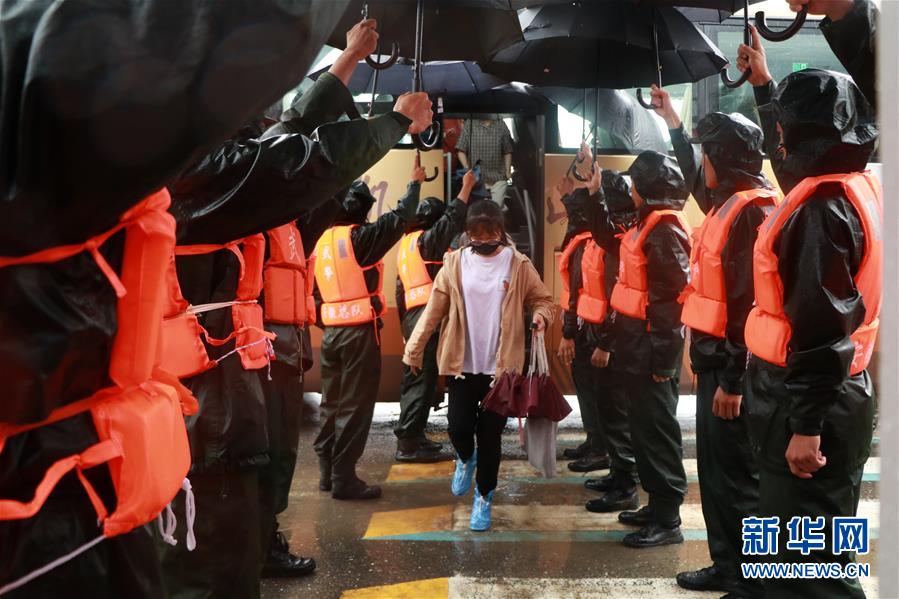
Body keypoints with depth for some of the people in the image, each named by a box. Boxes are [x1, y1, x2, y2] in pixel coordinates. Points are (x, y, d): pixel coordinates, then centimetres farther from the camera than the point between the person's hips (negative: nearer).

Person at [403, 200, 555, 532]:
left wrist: (541, 315, -20)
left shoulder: (519, 265, -3)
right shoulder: (455, 263, -1)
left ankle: (484, 497, 26)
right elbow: (434, 309, 0)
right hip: (462, 364, 1)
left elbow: (544, 299, 4)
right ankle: (466, 459, 37)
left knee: (490, 436, 5)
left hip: (501, 366, -1)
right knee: (458, 427, 0)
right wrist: (414, 349, -1)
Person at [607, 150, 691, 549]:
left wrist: (663, 355, -21)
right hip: (638, 343, 10)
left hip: (652, 347, -10)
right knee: (645, 426, 16)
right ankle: (657, 504, 28)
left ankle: (667, 520, 8)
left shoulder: (663, 228, -15)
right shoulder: (648, 223, 13)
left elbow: (674, 292, -21)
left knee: (656, 430, -2)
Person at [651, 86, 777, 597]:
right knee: (716, 469, 15)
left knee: (738, 477, -1)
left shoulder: (752, 210, -16)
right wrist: (675, 125, 43)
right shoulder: (730, 203, 11)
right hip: (718, 361, 9)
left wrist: (733, 379, -23)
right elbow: (695, 181, 35)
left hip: (732, 367, -9)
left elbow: (750, 301, -22)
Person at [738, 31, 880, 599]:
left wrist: (806, 424, -21)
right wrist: (764, 81, 38)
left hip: (812, 402, -10)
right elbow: (791, 159, 30)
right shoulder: (855, 183, 8)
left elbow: (821, 326, -23)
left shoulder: (822, 206, -20)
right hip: (835, 392, 10)